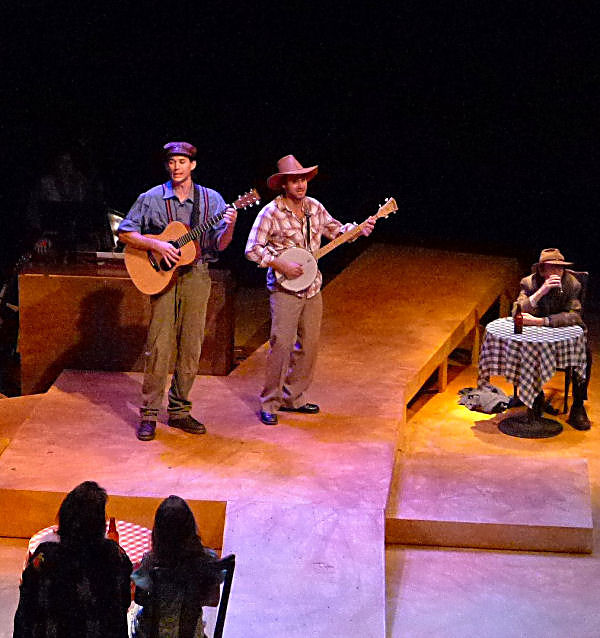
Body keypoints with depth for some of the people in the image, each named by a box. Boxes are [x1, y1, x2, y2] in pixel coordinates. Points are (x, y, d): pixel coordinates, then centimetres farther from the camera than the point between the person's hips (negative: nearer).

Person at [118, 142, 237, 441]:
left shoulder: (211, 199, 6)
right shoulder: (151, 199, 2)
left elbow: (219, 244, 2)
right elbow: (125, 232, 1)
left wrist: (229, 227, -20)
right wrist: (157, 245, -13)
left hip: (197, 277, 2)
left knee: (191, 348, 5)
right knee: (158, 347, -5)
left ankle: (179, 410, 17)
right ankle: (148, 414, 3)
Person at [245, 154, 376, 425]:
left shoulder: (314, 207, 6)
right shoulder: (271, 213, -12)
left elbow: (334, 229, 20)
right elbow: (252, 249, -14)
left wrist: (358, 229, 3)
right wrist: (282, 265, -20)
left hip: (312, 288, 7)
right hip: (284, 290, -6)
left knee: (309, 344, 10)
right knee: (281, 344, -11)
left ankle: (293, 397, 22)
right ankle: (269, 403, 0)